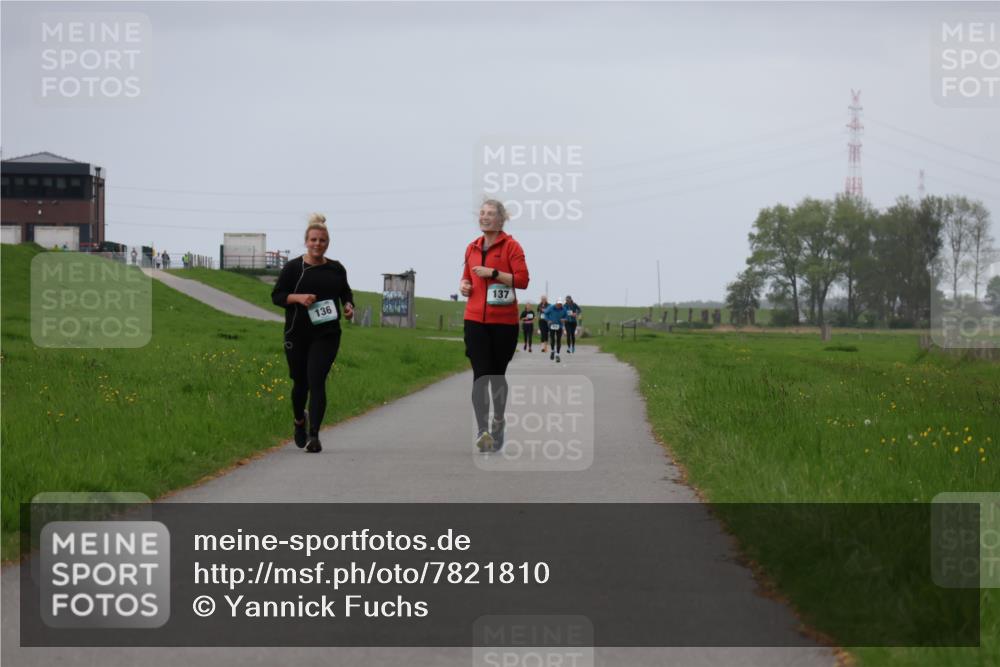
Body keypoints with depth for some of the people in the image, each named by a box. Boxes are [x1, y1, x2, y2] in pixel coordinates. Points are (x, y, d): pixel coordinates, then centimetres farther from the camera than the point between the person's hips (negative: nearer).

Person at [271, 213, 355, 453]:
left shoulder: (336, 269, 7)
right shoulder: (293, 267, -1)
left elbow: (345, 292, 23)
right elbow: (276, 295, 0)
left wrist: (348, 306, 2)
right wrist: (298, 298, -17)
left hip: (327, 334, 0)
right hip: (298, 334, 0)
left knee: (316, 380, -13)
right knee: (300, 382, 9)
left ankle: (314, 435, -14)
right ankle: (299, 420, 40)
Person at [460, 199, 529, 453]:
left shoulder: (510, 246, -3)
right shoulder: (472, 248, 12)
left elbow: (522, 279, -12)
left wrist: (493, 273, -18)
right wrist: (464, 285, 6)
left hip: (503, 320, -3)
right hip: (475, 319, 3)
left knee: (497, 374, 9)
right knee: (480, 374, -10)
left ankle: (498, 423, 29)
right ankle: (482, 430, -18)